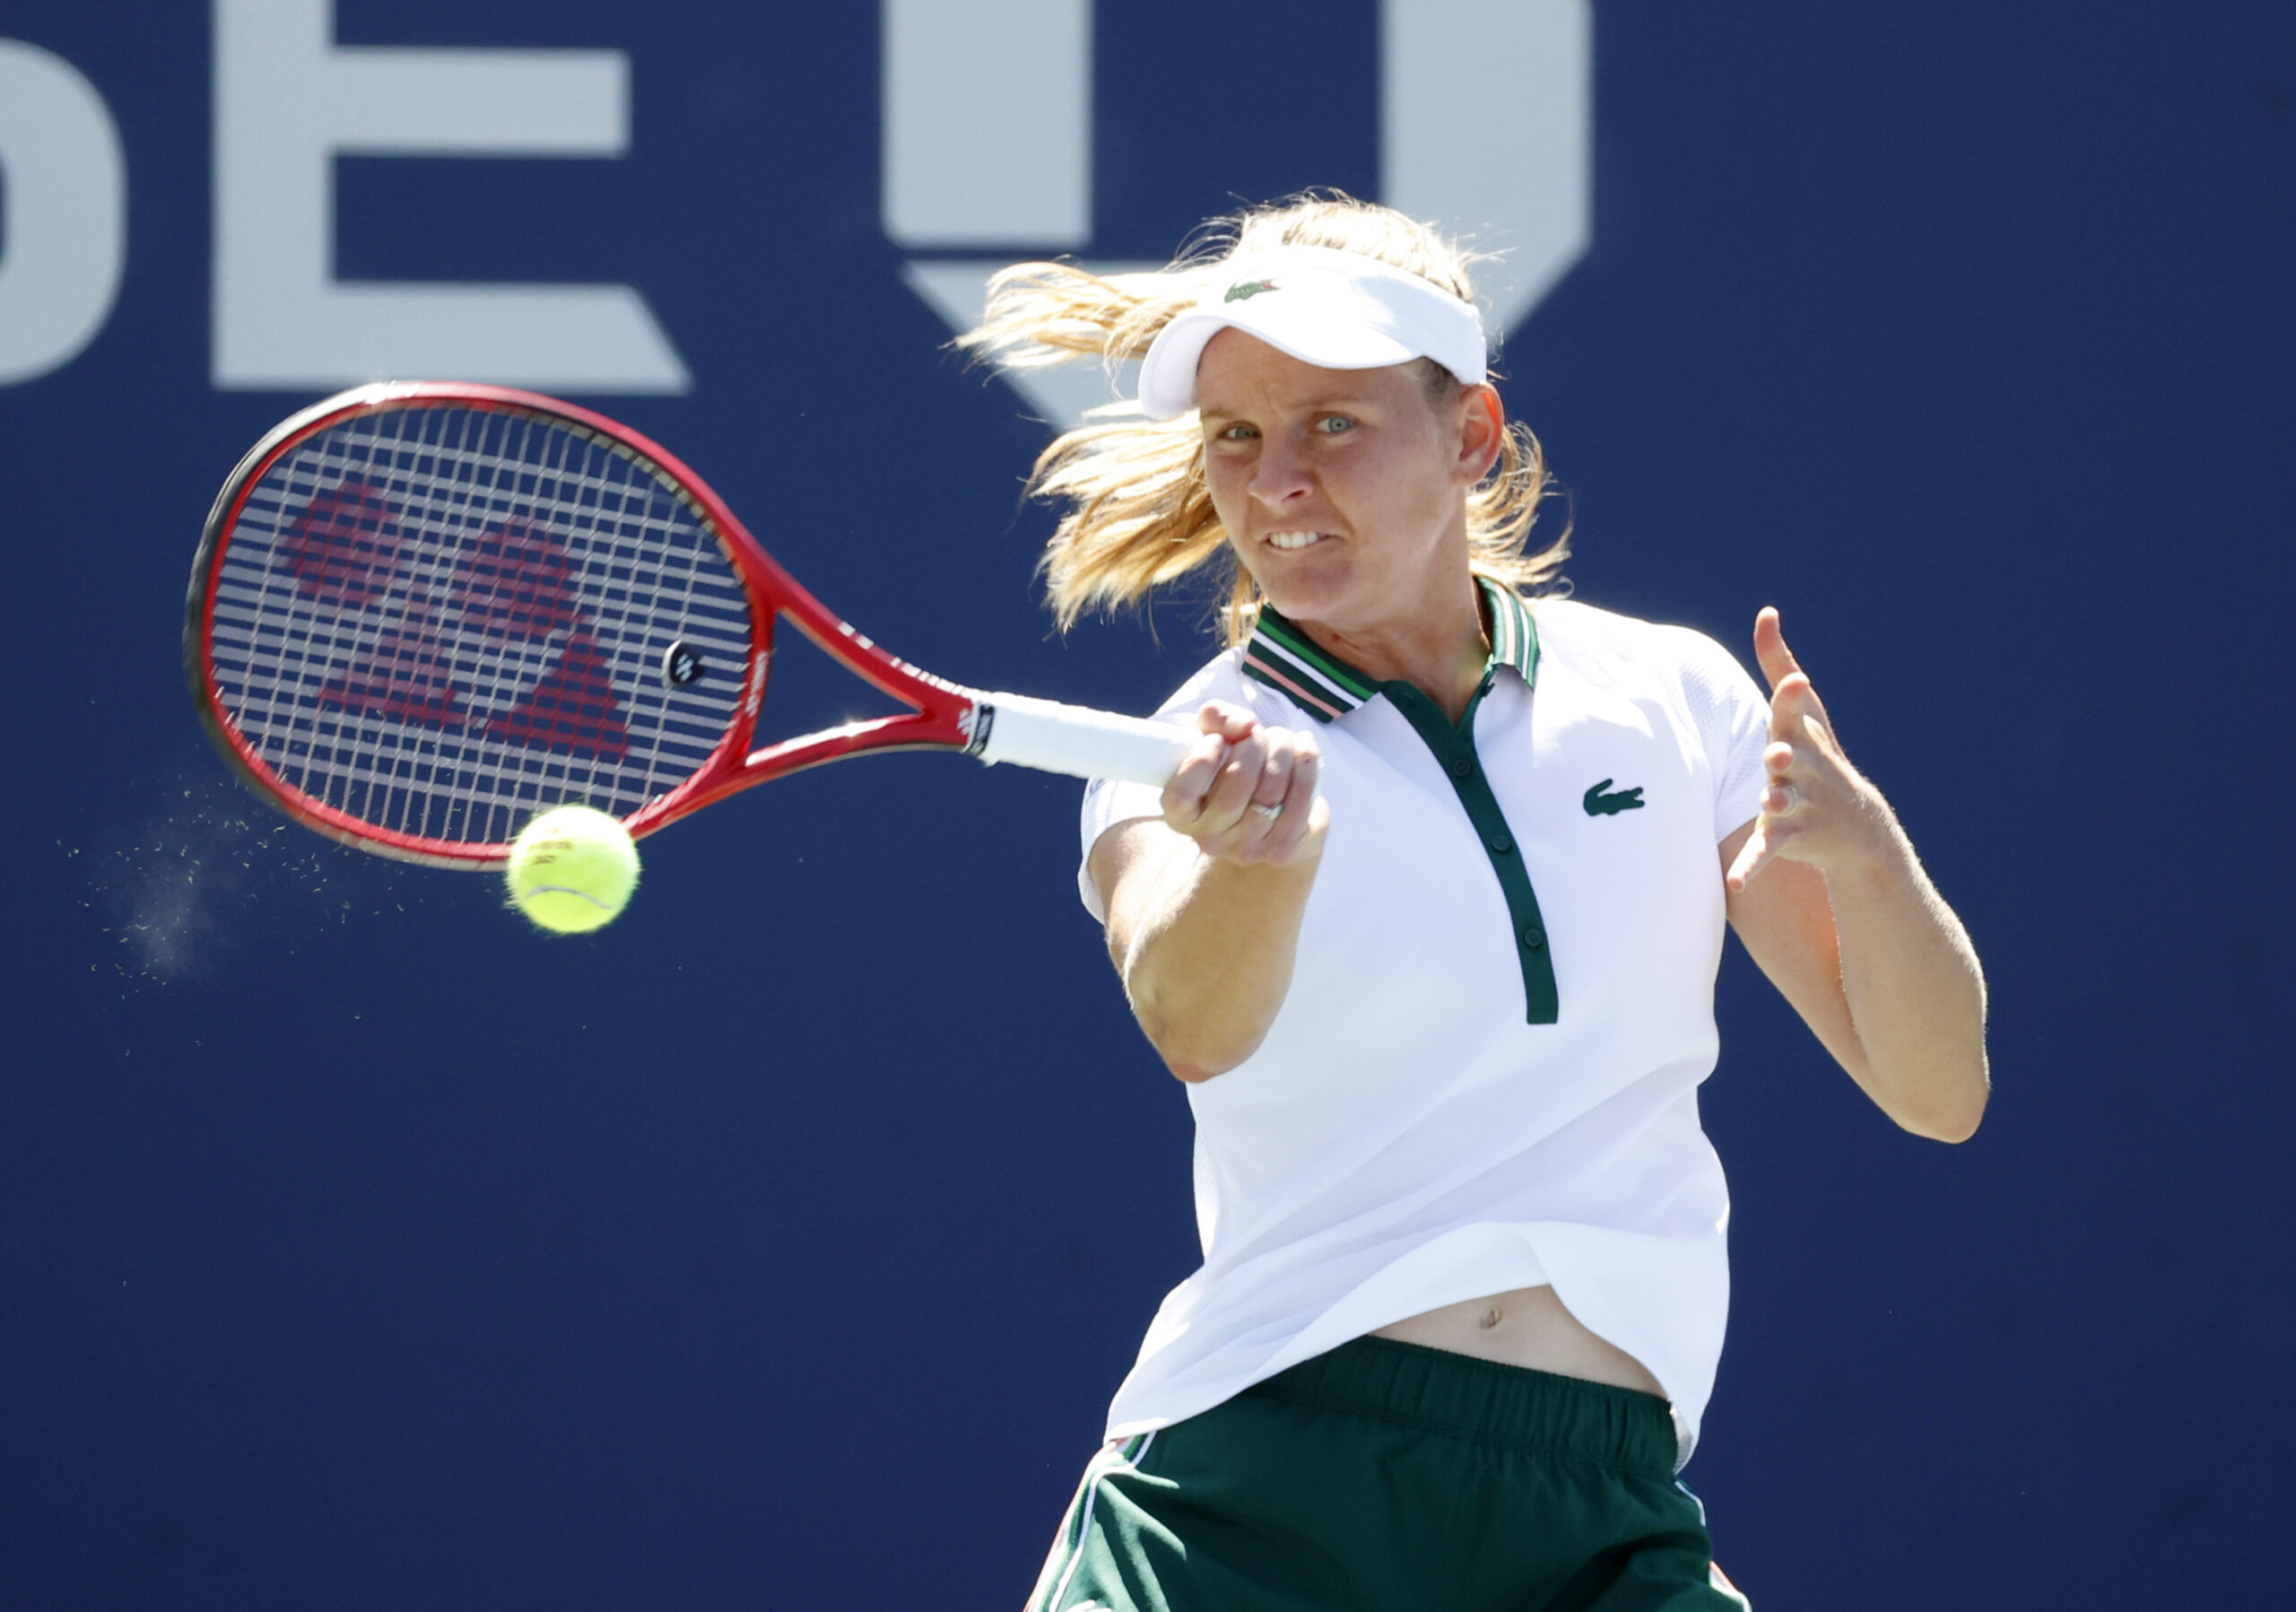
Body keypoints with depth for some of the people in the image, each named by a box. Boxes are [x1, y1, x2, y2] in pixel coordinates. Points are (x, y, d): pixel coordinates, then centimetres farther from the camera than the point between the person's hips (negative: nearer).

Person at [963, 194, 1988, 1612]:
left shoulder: (1668, 697, 8)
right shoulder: (1193, 773, 1)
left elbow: (1938, 1093, 6)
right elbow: (1192, 1028, -23)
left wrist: (1860, 847, -13)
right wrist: (1262, 859, -45)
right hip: (1247, 1495, -2)